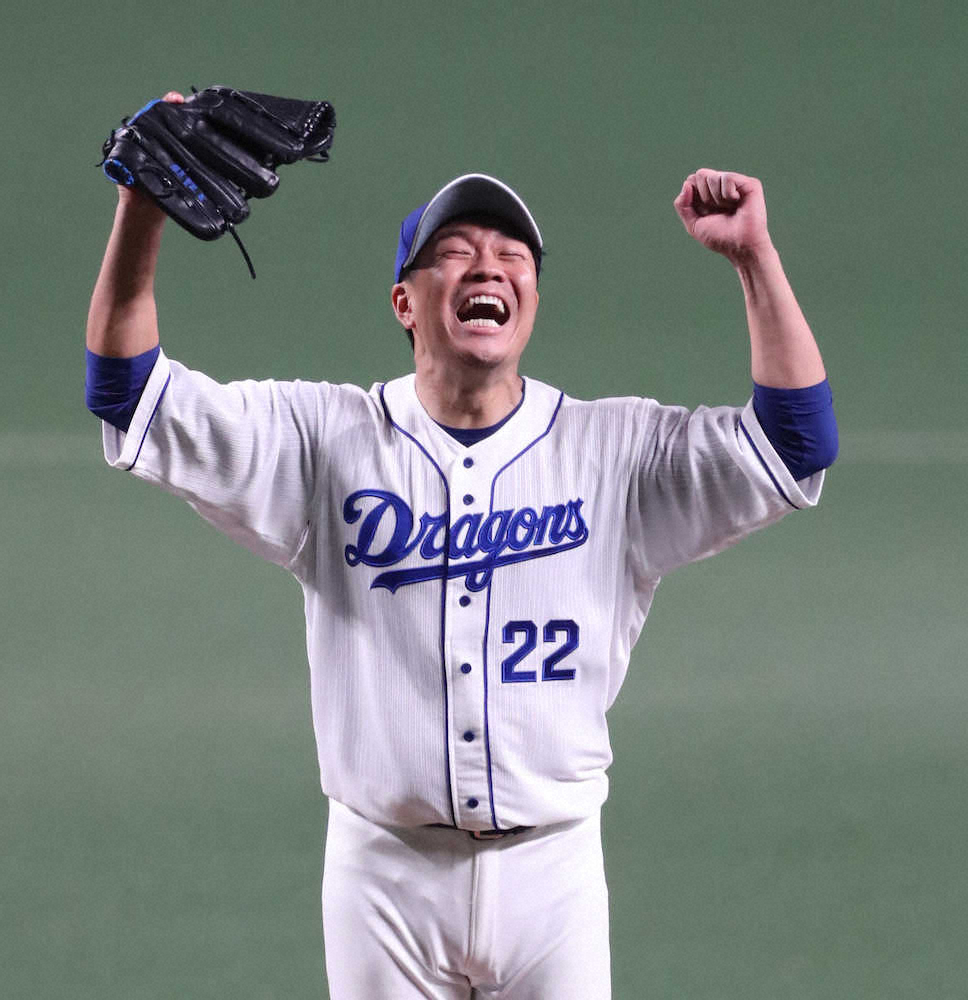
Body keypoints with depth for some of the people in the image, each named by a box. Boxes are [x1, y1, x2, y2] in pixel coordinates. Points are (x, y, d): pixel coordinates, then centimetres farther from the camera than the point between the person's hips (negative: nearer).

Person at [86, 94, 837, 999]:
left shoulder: (615, 451, 2)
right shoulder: (329, 441, 2)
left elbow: (796, 447, -7)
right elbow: (129, 398, -4)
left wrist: (754, 254, -15)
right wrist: (144, 206, -16)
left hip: (552, 868, 0)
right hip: (385, 870, 0)